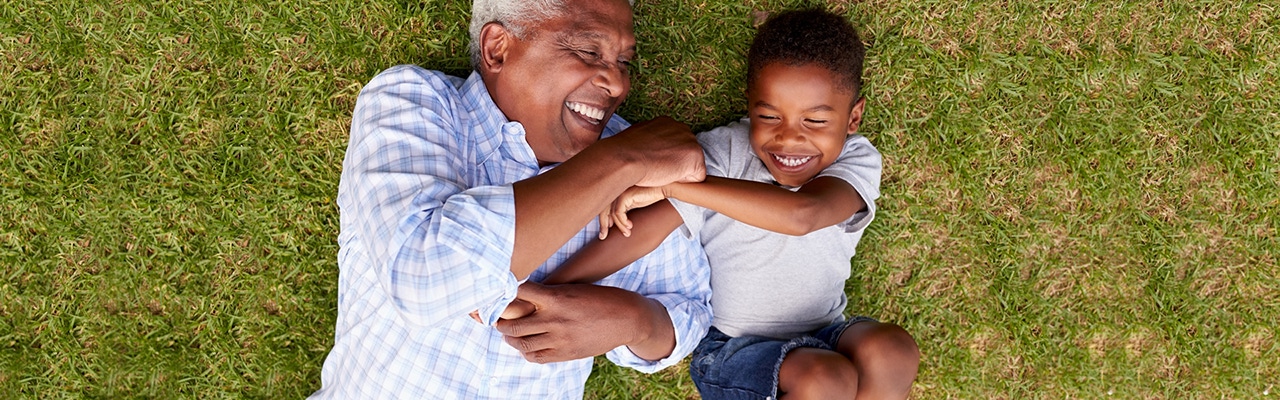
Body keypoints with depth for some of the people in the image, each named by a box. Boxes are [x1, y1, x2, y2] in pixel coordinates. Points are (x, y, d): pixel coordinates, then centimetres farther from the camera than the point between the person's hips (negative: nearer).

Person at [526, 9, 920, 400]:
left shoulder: (857, 162, -15)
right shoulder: (723, 153, -14)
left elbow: (801, 215, -37)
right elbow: (646, 229, -23)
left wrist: (671, 183, -40)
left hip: (822, 337, 2)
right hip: (731, 350, -2)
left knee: (891, 350, -28)